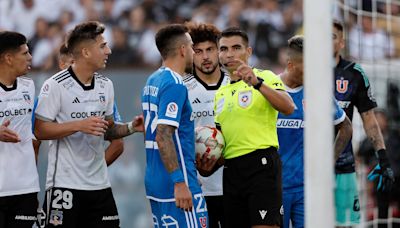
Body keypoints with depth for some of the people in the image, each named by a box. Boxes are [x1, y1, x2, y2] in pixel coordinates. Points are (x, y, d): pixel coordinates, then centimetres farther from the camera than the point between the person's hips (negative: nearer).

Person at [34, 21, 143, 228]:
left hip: (99, 183, 6)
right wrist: (79, 125, -21)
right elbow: (40, 131, -12)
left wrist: (130, 128, 0)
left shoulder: (105, 85, 12)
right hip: (64, 183, -6)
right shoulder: (56, 85, -9)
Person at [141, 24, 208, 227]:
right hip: (177, 184, -9)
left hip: (154, 181, 9)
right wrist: (179, 183, -24)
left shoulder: (152, 82, 15)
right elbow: (163, 137, -22)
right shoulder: (175, 84, -14)